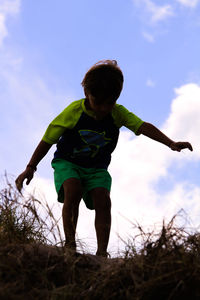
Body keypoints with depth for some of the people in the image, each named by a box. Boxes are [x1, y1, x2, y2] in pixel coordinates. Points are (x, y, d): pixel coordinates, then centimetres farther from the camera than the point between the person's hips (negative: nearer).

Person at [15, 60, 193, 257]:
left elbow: (142, 126, -18)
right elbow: (48, 139, -14)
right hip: (67, 162, -2)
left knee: (103, 200, -20)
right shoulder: (74, 111, -19)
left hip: (97, 168, 3)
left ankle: (102, 252, -19)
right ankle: (69, 243, -20)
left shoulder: (118, 113, -11)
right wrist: (30, 168, -16)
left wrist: (171, 143, -32)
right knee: (73, 190, -31)